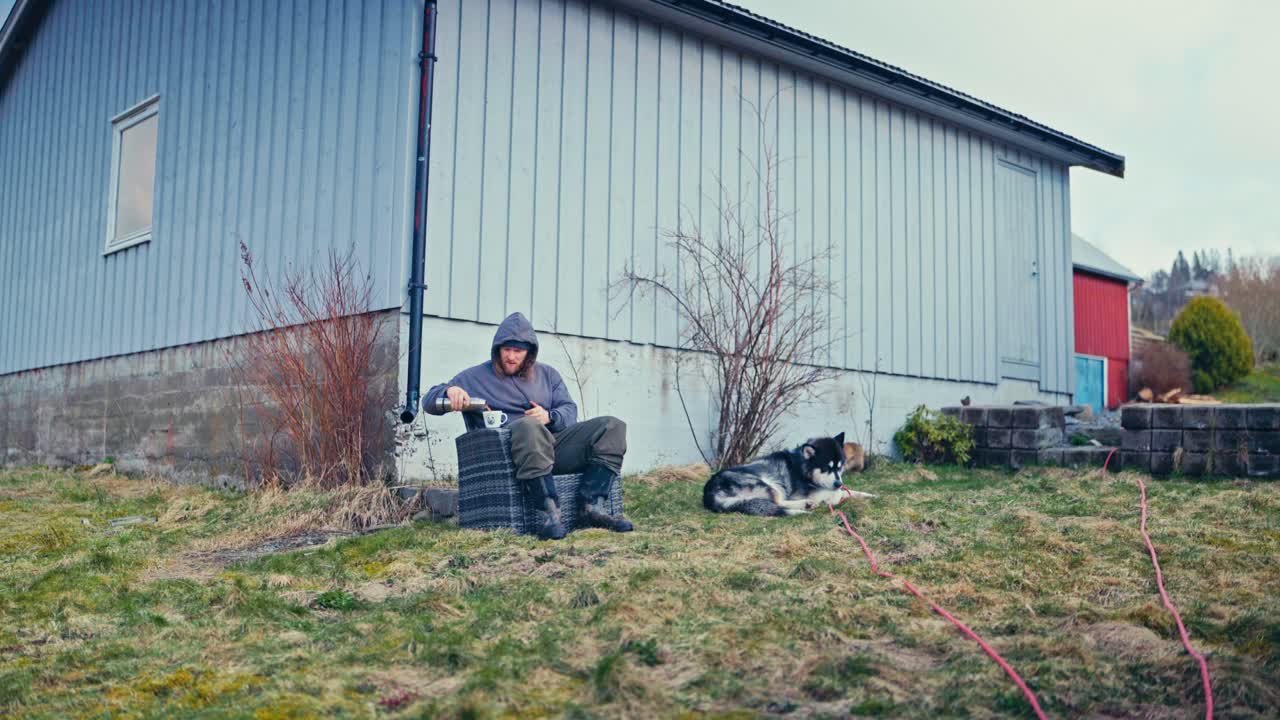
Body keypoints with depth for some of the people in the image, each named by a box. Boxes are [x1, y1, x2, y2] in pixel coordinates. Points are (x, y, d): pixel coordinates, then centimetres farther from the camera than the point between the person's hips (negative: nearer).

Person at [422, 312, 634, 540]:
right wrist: (449, 390, -10)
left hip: (555, 443, 4)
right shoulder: (476, 377, 18)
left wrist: (550, 417, -8)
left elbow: (570, 410, 16)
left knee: (612, 426, -16)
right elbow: (429, 402, 15)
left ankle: (593, 507, -31)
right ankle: (550, 511, -47)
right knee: (529, 425, -41)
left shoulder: (547, 374, 26)